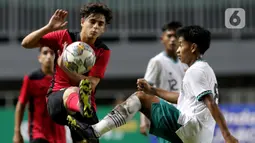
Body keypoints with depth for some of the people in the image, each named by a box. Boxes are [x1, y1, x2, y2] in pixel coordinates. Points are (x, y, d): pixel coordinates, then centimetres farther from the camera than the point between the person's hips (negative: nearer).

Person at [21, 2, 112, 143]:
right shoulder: (64, 36, 1)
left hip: (86, 101, 4)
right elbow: (26, 43, 0)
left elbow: (91, 85, -12)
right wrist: (49, 27, -14)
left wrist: (64, 67, -21)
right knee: (73, 91, -40)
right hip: (57, 97, -4)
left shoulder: (103, 52, -1)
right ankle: (82, 107, -76)